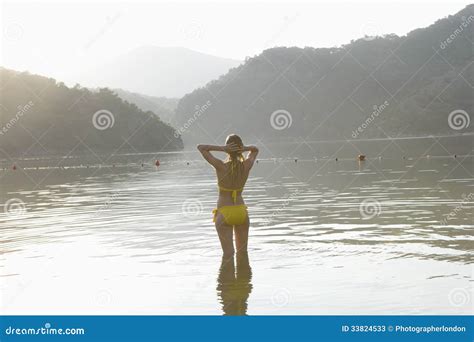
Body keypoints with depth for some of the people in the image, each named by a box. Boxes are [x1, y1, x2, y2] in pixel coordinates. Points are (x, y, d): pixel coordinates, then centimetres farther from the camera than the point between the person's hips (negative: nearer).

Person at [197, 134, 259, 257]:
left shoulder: (221, 166, -16)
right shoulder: (246, 166, -7)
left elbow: (200, 147, -6)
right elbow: (255, 149, 15)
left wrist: (222, 148, -18)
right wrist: (243, 149, -8)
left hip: (224, 213, -3)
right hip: (241, 212, 3)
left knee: (228, 253, 0)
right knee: (242, 252, 16)